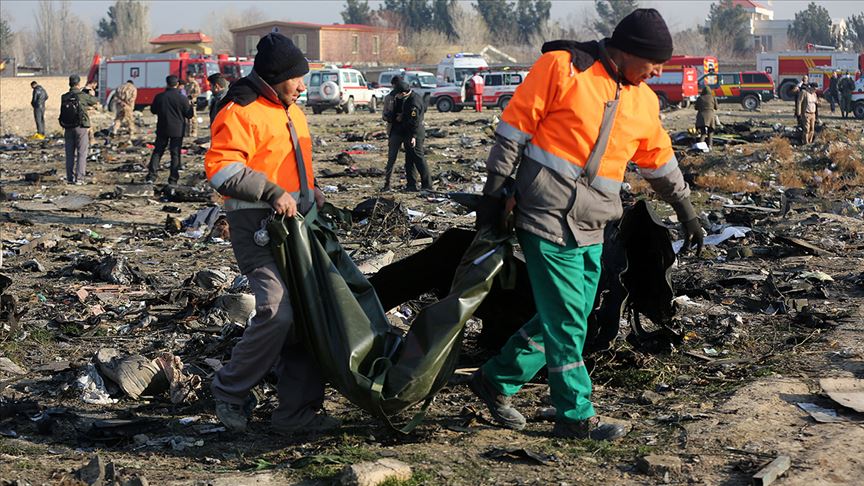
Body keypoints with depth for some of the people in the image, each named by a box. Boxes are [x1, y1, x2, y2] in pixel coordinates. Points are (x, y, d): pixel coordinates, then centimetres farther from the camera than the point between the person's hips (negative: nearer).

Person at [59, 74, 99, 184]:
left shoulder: (64, 98, 3)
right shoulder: (83, 96, -8)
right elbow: (96, 102, 7)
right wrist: (95, 102, 33)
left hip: (68, 129, 4)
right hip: (80, 128, -4)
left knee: (70, 154, 11)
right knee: (81, 154, 0)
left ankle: (70, 178, 12)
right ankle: (79, 178, -6)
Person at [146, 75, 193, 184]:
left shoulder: (159, 97, -5)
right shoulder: (182, 98, -12)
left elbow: (153, 110, 10)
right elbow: (189, 115, -4)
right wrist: (190, 105, 13)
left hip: (162, 130, 2)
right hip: (177, 130, -2)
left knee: (157, 152, 11)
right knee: (175, 154, 4)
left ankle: (151, 176, 2)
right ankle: (173, 180, 3)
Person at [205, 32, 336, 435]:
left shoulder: (291, 111, 19)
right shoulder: (241, 112, -12)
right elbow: (221, 168, -23)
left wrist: (311, 189, 15)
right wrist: (273, 193, -25)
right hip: (258, 226, -9)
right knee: (277, 311, -21)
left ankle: (298, 410, 14)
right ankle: (230, 392, 1)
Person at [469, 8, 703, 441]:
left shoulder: (644, 102, 12)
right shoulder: (562, 68, -8)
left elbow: (660, 161, 26)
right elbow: (514, 126, -7)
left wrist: (685, 210, 33)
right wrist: (495, 190, -9)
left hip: (591, 228, 8)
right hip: (548, 218, -7)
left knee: (565, 319, 11)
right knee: (566, 322, -4)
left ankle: (496, 381, 26)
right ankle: (576, 417, 7)